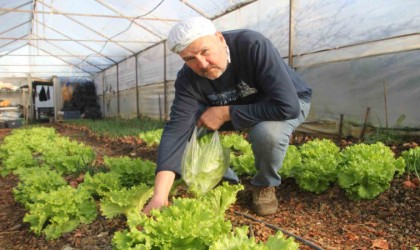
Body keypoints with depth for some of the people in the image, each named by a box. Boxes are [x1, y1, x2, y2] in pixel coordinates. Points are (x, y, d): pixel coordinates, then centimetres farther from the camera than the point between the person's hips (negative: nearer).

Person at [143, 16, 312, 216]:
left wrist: (226, 113, -33)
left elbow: (287, 105, -39)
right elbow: (177, 129, -30)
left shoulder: (253, 45, -35)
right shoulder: (188, 78, -21)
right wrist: (160, 195, -39)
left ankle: (265, 185, -4)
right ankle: (226, 182, 8)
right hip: (237, 107, 4)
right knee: (191, 127, -13)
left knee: (267, 132, -37)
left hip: (289, 103, -4)